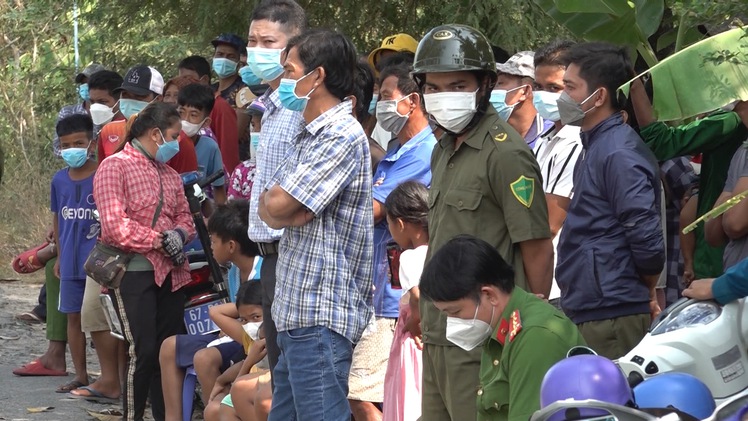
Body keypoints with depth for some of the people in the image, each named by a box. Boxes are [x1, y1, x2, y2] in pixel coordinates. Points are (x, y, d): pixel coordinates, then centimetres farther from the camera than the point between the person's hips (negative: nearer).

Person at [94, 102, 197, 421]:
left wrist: (179, 235, -3)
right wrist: (159, 241, -13)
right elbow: (114, 225, -14)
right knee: (143, 350, -12)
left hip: (170, 272, 7)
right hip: (134, 272, -7)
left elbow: (185, 217, 20)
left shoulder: (170, 175, 20)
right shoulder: (115, 167, -5)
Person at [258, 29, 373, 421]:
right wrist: (288, 213, -6)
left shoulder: (343, 137, -14)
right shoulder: (312, 136, 19)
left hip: (320, 316, -10)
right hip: (296, 311, 10)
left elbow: (277, 204, -18)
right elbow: (267, 206, 15)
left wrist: (277, 201, 3)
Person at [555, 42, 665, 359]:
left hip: (611, 319, -10)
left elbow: (647, 237, -20)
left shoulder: (618, 153, -16)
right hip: (589, 312, 10)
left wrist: (646, 291, -4)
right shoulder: (597, 145, 17)